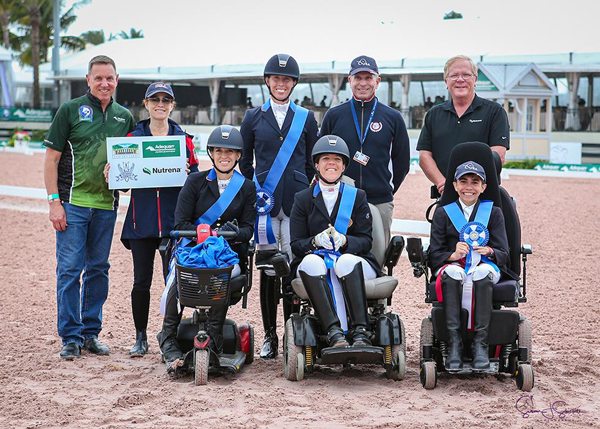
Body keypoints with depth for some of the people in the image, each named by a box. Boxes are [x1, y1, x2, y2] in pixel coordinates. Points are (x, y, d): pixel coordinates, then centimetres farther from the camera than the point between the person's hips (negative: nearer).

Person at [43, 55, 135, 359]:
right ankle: (70, 337, 4)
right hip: (73, 203, -4)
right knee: (69, 269, -3)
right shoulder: (70, 111, -1)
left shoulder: (124, 117, 11)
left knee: (98, 269, 9)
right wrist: (54, 201, -9)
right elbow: (51, 158, -3)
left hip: (107, 205, 4)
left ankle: (91, 333, 18)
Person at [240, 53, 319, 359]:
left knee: (294, 263, -5)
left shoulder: (306, 118, 11)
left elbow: (312, 162, 13)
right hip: (266, 201, 0)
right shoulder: (253, 117, 11)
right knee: (267, 268, 0)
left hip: (297, 200, 0)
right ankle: (269, 335, 9)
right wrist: (255, 191, 5)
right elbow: (244, 161, 13)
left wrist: (303, 191, 5)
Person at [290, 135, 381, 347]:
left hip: (352, 261, 0)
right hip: (316, 261, 0)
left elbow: (366, 240, 4)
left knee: (346, 261, -37)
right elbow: (296, 244, 5)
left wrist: (344, 240, -18)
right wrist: (316, 241, -17)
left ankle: (360, 332, -47)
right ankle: (334, 332, -49)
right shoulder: (303, 199, 12)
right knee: (311, 261, -36)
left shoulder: (357, 197, 12)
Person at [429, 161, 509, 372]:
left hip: (485, 268, 0)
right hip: (453, 267, 0)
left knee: (482, 272, -37)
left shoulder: (494, 212, 11)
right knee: (452, 272, -37)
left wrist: (489, 251, -21)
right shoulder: (443, 213, 11)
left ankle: (480, 343, -37)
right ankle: (454, 343, -38)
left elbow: (503, 254, 3)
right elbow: (434, 256, 3)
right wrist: (453, 255, -19)